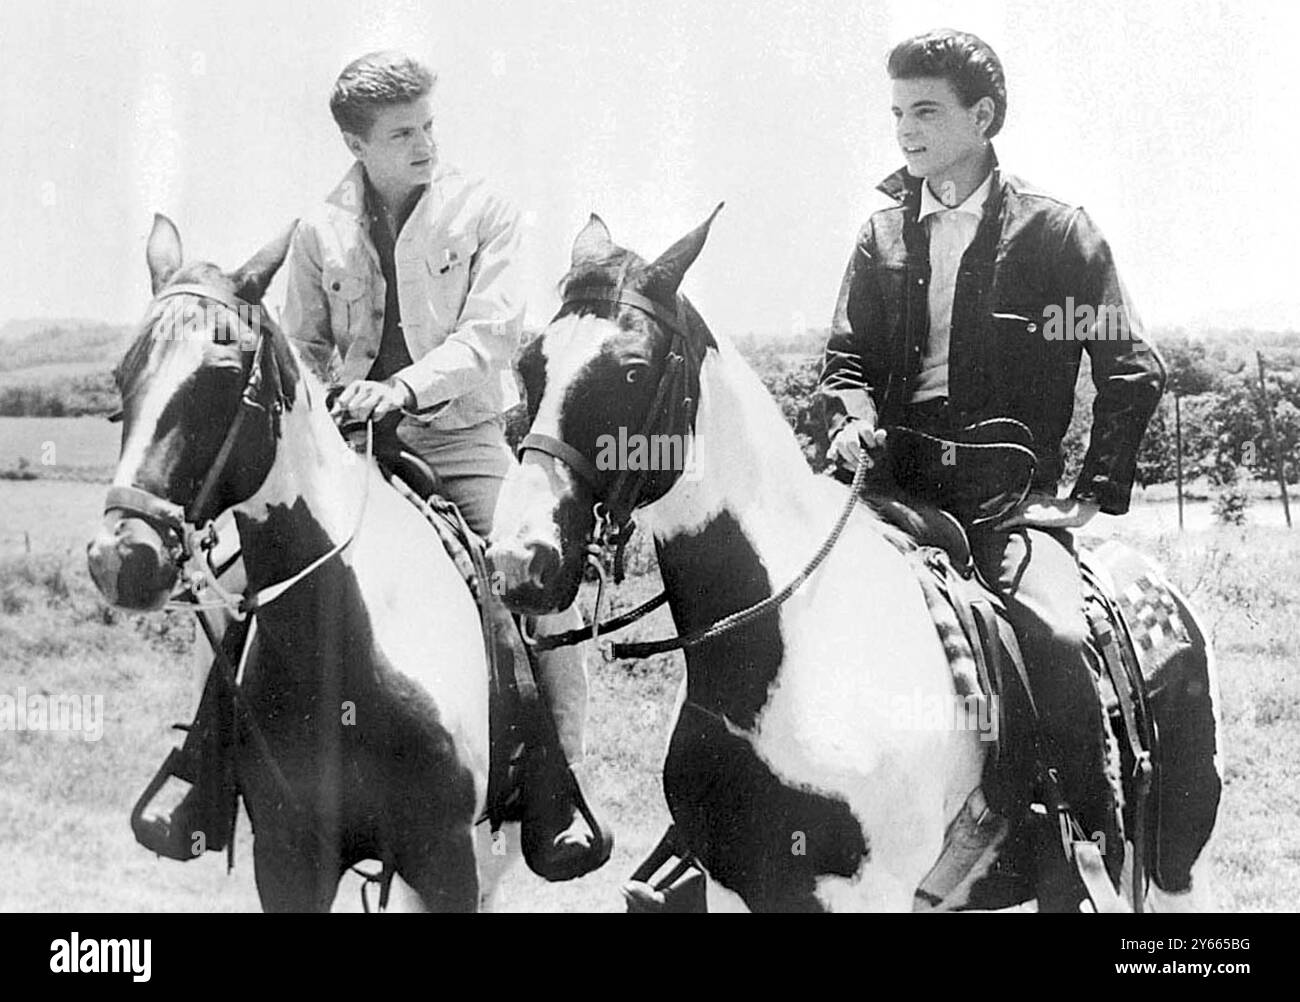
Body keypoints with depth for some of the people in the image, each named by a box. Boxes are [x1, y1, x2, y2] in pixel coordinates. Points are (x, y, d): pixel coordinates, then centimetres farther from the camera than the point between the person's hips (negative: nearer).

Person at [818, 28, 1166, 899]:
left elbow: (1134, 373, 3)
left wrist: (1099, 494, -3)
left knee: (1054, 636, -32)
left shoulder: (1057, 232, 3)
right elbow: (848, 358, 15)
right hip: (895, 487, 4)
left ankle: (1101, 853, -16)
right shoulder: (884, 234, 14)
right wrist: (854, 420, -8)